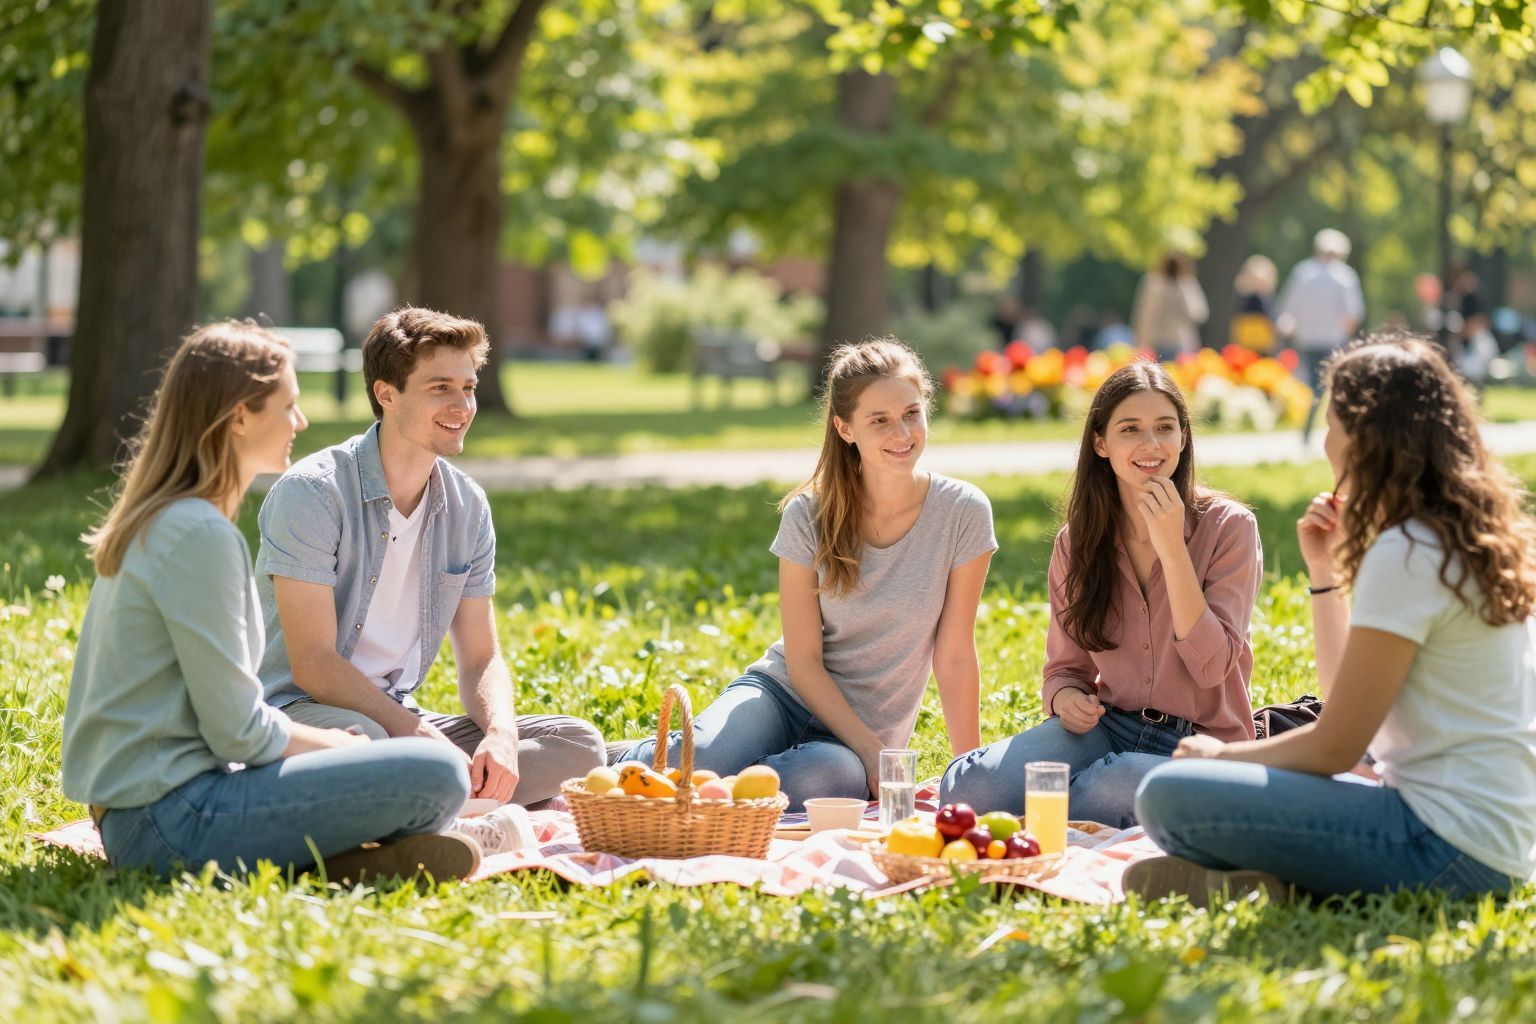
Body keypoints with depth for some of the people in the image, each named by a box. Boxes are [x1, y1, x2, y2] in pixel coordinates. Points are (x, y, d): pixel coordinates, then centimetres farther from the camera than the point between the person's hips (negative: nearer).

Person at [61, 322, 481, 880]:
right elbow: (238, 730, -15)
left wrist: (329, 740, 12)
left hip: (129, 810, 10)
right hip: (173, 819, -10)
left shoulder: (153, 521, 15)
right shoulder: (201, 534, -15)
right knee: (437, 776, -18)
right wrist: (334, 744, 3)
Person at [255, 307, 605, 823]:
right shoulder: (312, 493, -15)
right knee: (355, 737, -42)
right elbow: (313, 665, -20)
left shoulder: (467, 506, 6)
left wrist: (501, 735, -14)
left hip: (398, 717, 7)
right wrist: (430, 743, -25)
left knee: (579, 744, -9)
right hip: (300, 711, -7)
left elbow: (480, 659, 9)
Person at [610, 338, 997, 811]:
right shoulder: (809, 515, -8)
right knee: (705, 759, -34)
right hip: (784, 691, 0)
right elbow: (803, 660, -7)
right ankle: (627, 762, -1)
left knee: (821, 779, -36)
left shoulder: (963, 513, -8)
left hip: (860, 735, 0)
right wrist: (873, 752, -17)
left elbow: (954, 657, -5)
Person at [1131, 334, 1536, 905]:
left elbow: (1335, 748, -12)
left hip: (1452, 846, -10)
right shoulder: (1469, 539, 14)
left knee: (1168, 796, -16)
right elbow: (1348, 699, 21)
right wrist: (1325, 571, 16)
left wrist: (1223, 754, 4)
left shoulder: (1406, 554, -15)